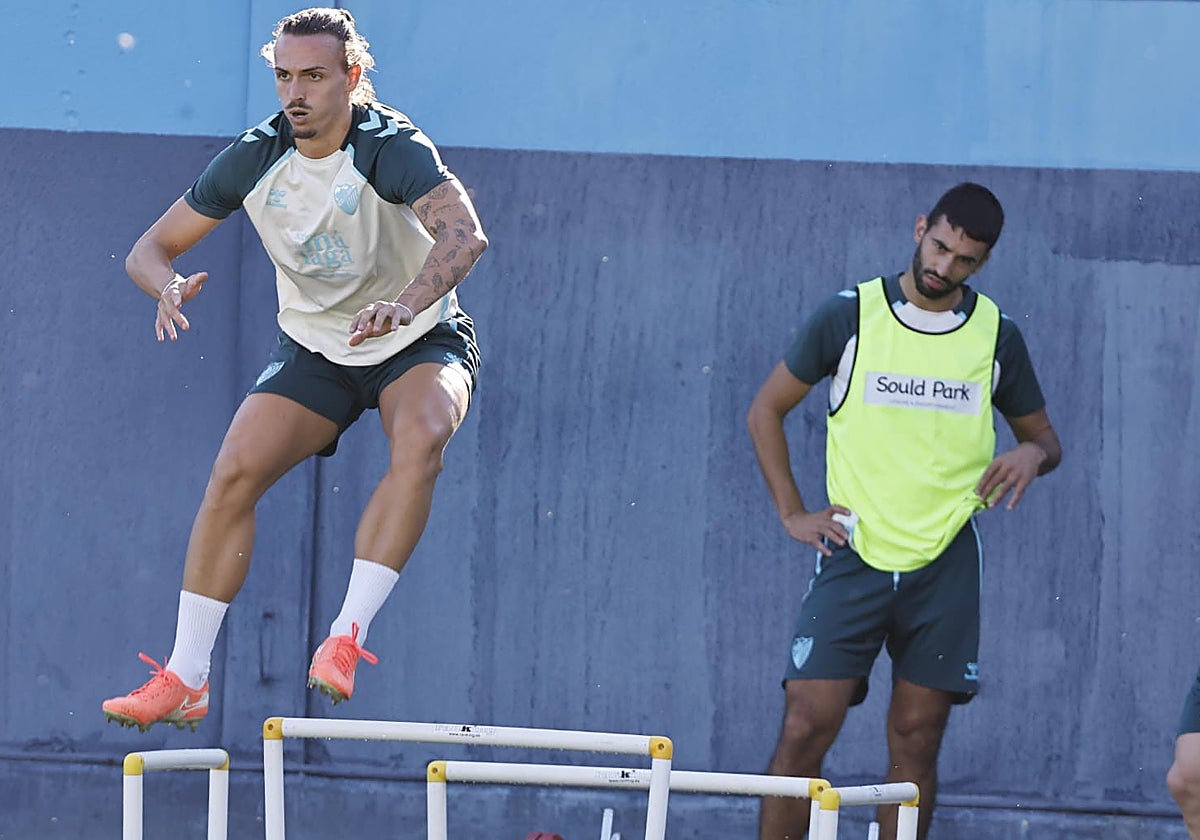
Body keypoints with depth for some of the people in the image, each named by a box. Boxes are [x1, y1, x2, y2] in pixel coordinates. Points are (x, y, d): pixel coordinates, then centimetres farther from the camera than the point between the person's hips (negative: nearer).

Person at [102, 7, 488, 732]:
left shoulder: (392, 148, -25)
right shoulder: (254, 159, -12)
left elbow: (465, 234, -42)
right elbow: (149, 249, -6)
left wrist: (405, 303, -60)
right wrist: (170, 286, -31)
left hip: (420, 343, -4)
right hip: (313, 349, 4)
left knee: (422, 436, -35)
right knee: (234, 473, -15)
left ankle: (347, 639, -33)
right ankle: (186, 679, -7)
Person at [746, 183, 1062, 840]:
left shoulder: (997, 337, 5)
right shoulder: (851, 315, 0)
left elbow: (1044, 438, 17)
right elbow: (765, 411, 9)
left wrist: (1032, 452, -8)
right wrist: (792, 513, 1)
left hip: (945, 563, 2)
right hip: (854, 556, -1)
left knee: (917, 740, 2)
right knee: (806, 726, -10)